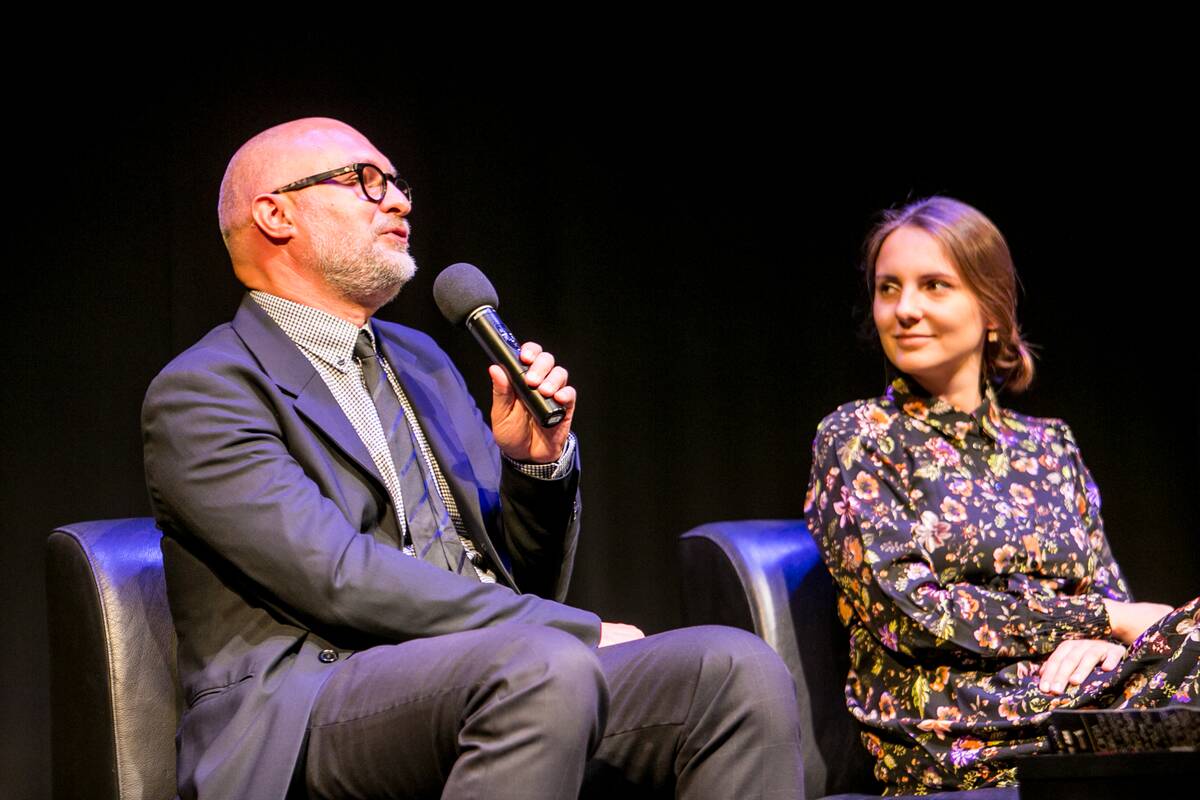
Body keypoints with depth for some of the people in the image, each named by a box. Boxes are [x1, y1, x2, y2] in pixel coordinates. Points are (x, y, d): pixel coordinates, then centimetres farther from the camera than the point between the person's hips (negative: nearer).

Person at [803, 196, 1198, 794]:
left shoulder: (1049, 447, 21)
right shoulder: (856, 438, 6)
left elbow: (1110, 593, 17)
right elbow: (908, 612, -6)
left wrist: (1099, 642, -10)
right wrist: (1103, 619, -6)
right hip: (956, 730, -5)